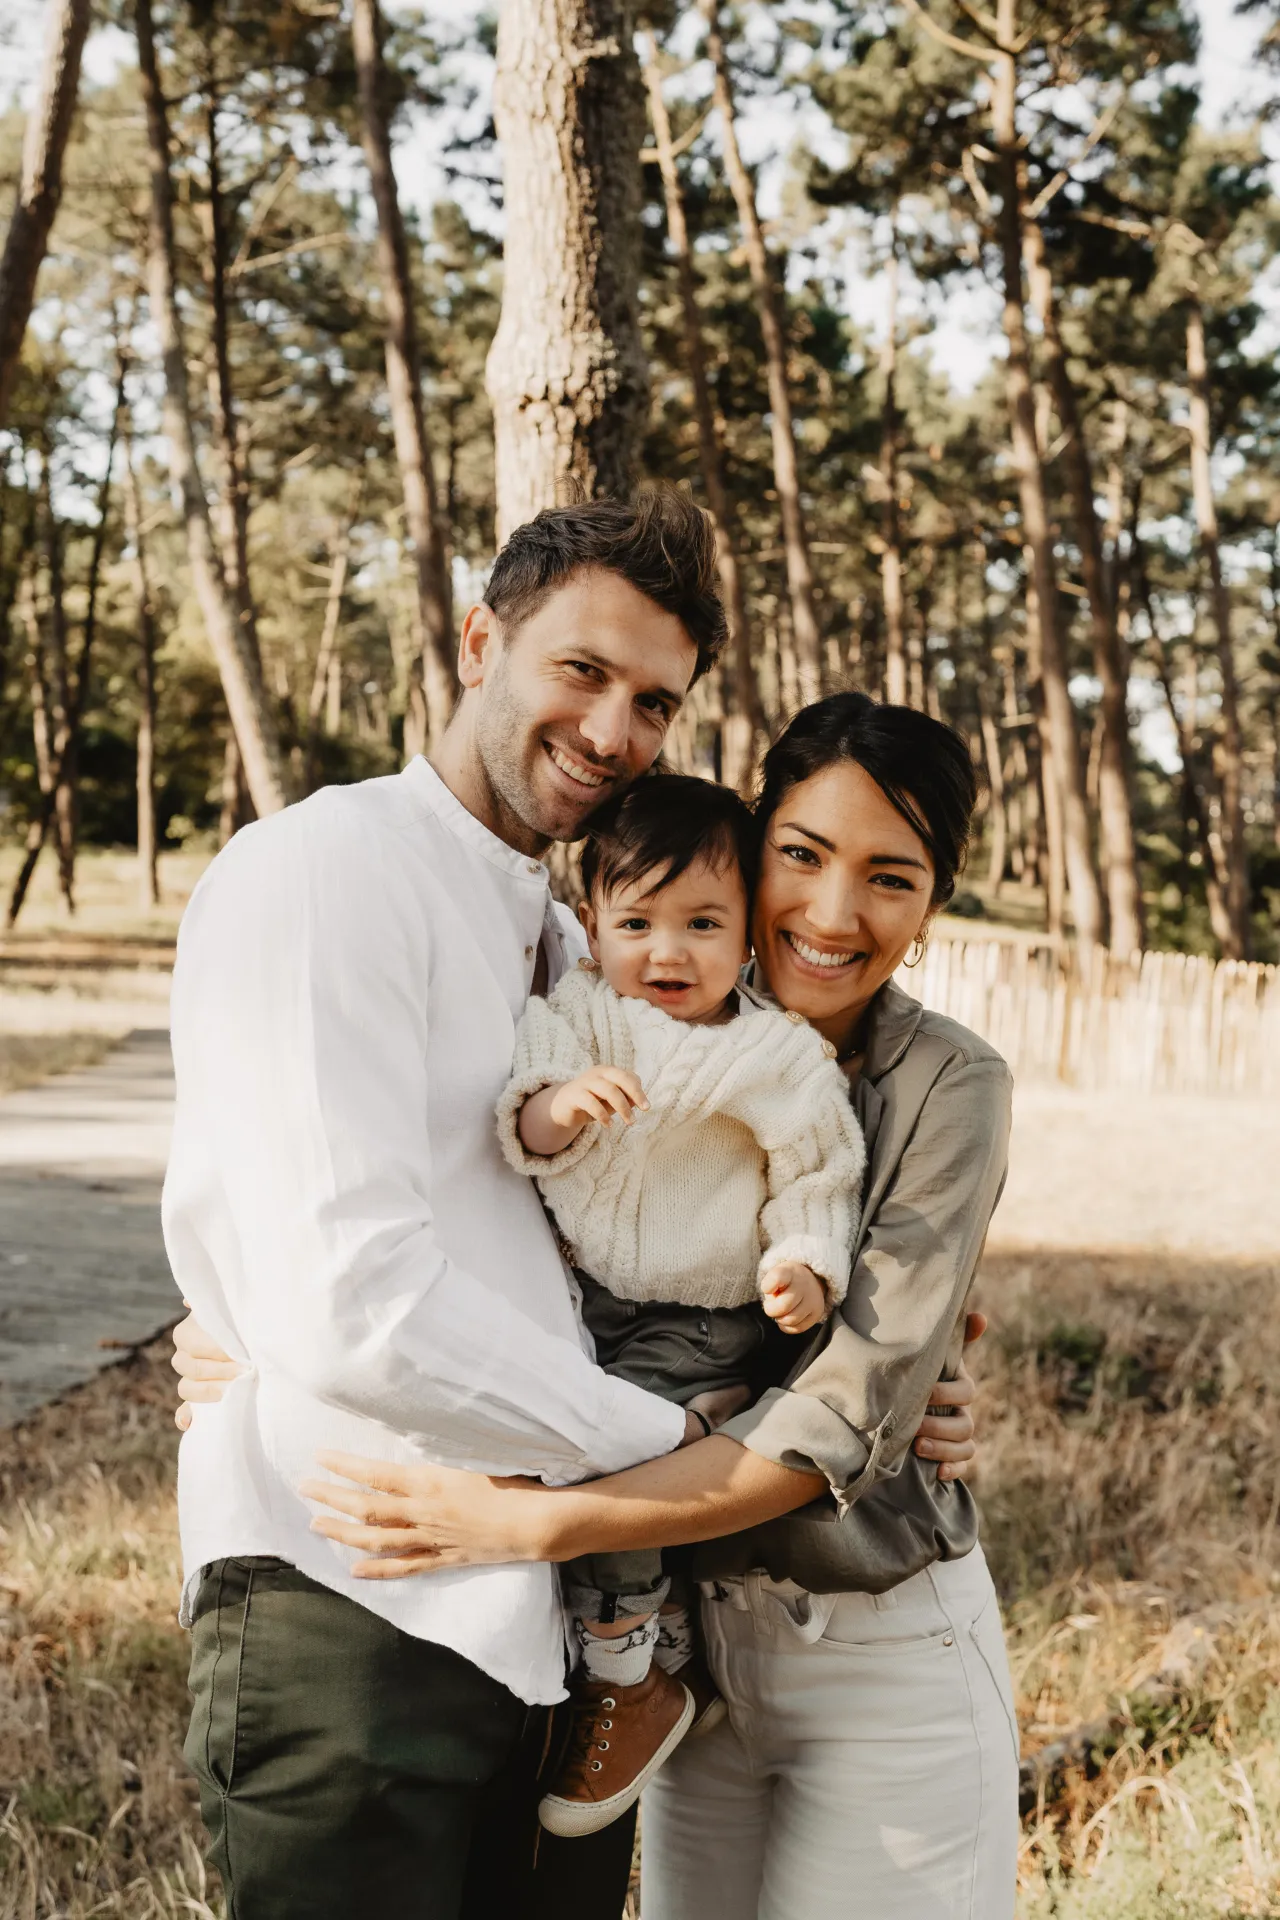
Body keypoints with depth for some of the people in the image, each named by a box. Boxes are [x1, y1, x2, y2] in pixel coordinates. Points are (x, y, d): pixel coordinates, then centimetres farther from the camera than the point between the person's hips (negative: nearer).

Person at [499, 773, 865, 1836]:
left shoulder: (782, 1058, -4)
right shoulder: (578, 1020, 2)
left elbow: (814, 1181, 1)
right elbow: (523, 1134, -9)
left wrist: (806, 1267, -16)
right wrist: (555, 1105, -31)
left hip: (705, 1325, -5)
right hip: (588, 1298, 5)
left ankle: (629, 1677, -5)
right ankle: (665, 1654, 9)